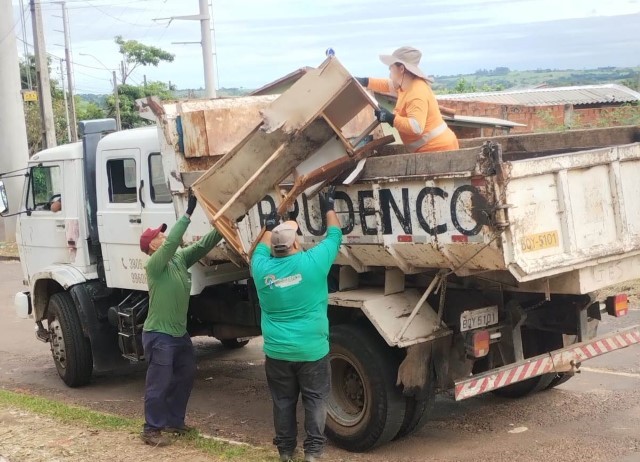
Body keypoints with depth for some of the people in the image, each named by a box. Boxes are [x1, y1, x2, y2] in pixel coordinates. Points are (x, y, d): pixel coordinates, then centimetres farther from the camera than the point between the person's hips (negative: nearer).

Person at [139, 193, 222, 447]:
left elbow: (203, 245, 4)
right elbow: (172, 242, -29)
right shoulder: (155, 264, -16)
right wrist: (188, 213, -31)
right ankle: (151, 429, 8)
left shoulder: (180, 259, 6)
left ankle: (173, 421, 30)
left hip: (180, 333, 9)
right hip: (159, 335, -9)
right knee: (159, 384, -3)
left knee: (185, 376, 17)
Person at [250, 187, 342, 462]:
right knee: (315, 400, 8)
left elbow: (261, 250, 22)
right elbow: (334, 237, 5)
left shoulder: (262, 268, -3)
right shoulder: (311, 262, -11)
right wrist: (329, 208, 20)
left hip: (277, 352, 3)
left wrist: (269, 227, 37)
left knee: (283, 401, 13)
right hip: (312, 350, -3)